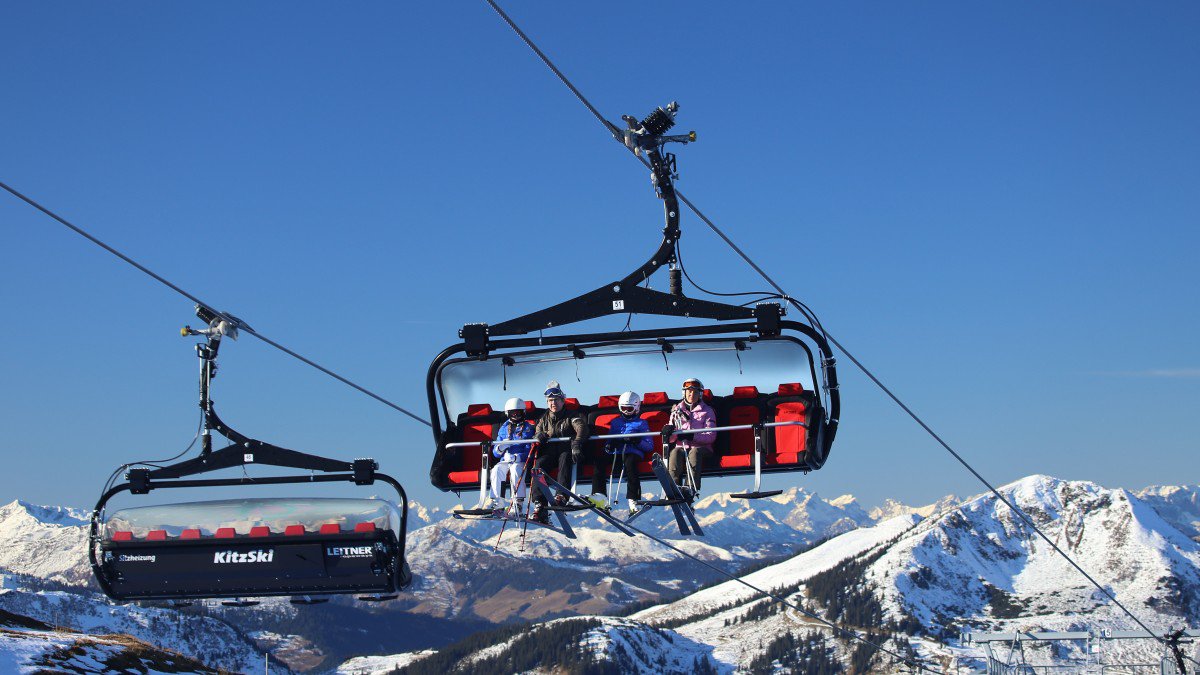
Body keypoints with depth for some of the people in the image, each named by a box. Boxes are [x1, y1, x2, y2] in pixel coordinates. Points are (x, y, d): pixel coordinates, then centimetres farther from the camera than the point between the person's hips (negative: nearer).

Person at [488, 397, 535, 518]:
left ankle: (518, 504, -39)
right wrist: (501, 448, -9)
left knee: (516, 469, -36)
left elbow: (530, 450, -4)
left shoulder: (528, 428, 7)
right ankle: (497, 504, -33)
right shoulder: (504, 429, 18)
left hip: (521, 461, -3)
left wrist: (516, 457, -20)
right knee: (496, 470, -29)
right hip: (505, 461, 3)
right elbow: (496, 453, 15)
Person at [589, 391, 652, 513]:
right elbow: (610, 438, 28)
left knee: (629, 462, -40)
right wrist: (609, 445, 3)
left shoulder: (641, 423, 17)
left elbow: (650, 446, 8)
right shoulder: (616, 422, 30)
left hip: (633, 453, -4)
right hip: (616, 453, 4)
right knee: (599, 460, -27)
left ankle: (633, 500, -44)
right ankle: (599, 496, -38)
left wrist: (637, 441, -11)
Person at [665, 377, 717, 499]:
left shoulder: (707, 411, 12)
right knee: (675, 452, -33)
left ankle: (691, 489, -53)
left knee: (695, 452, -37)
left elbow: (711, 436, -3)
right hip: (682, 447, 2)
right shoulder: (677, 410, 19)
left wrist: (692, 436, -21)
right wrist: (670, 432, -14)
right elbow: (671, 438, 13)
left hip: (701, 447, -2)